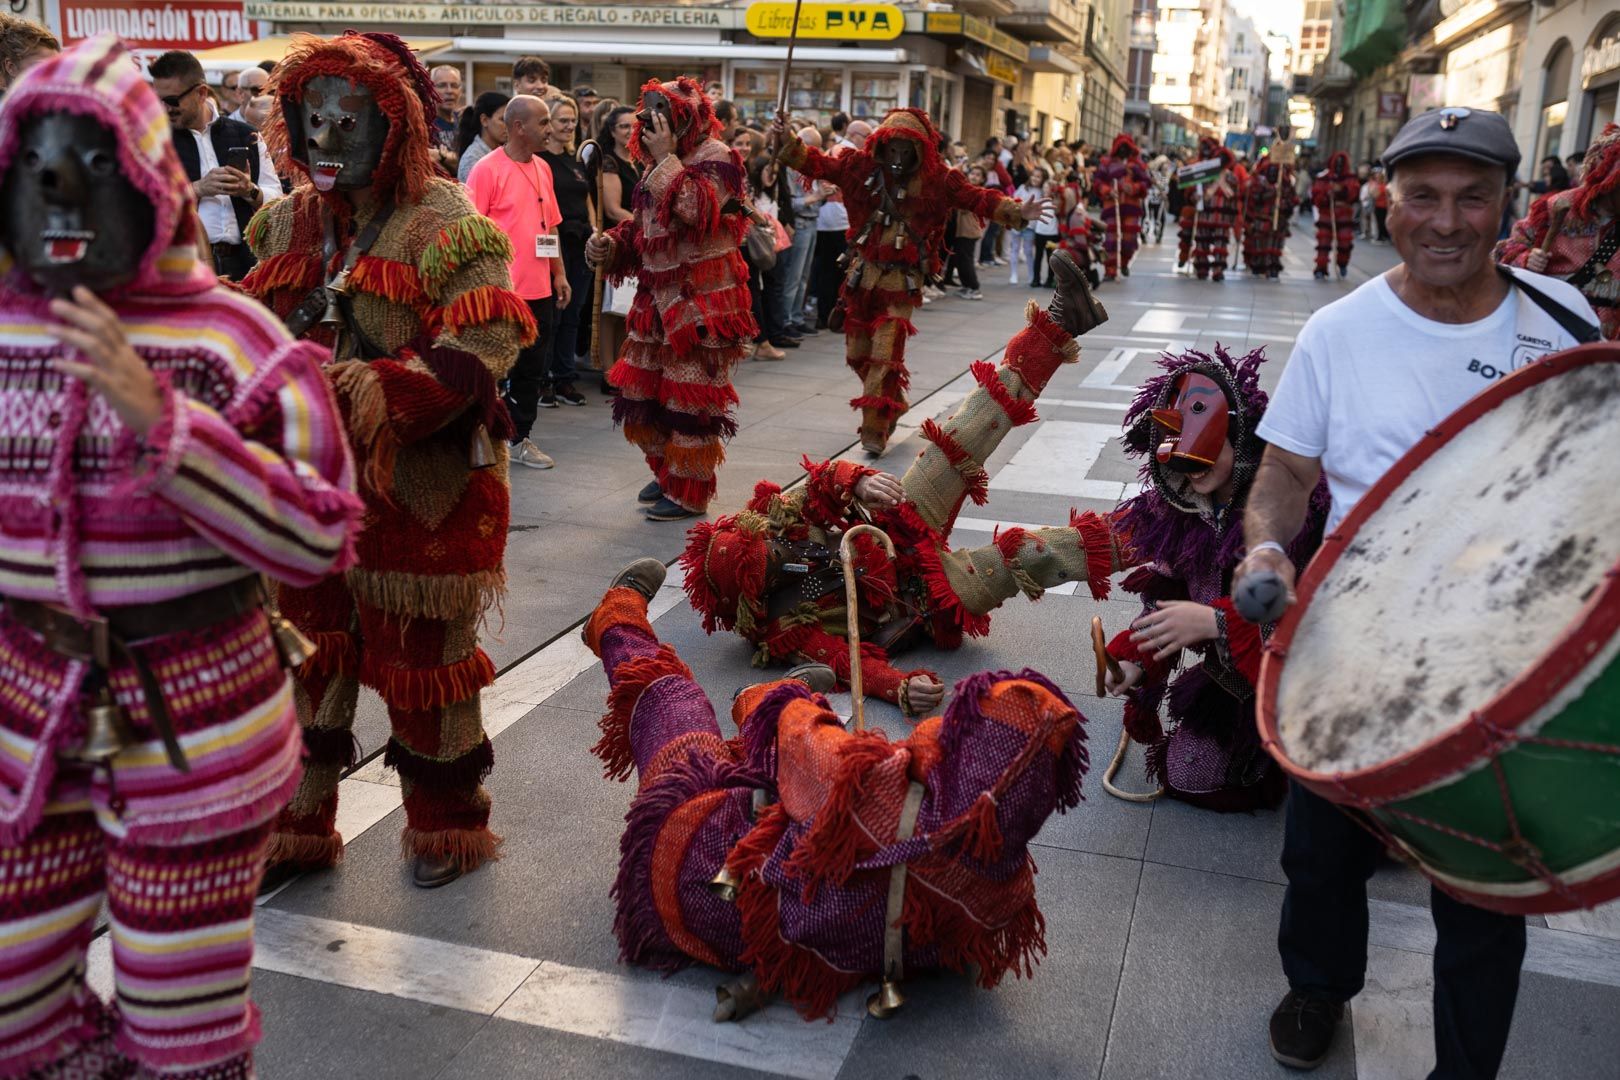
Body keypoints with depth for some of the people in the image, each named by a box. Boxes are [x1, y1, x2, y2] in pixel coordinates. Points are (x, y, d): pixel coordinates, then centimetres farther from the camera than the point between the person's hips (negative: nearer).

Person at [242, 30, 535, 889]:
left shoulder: (445, 227, -10)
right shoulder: (288, 224, 10)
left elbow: (484, 345, -20)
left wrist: (390, 389, -32)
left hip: (417, 484, -6)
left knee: (424, 653, 8)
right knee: (304, 645, 13)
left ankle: (445, 825, 28)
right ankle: (295, 824, 30)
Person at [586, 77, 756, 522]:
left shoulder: (716, 157, -8)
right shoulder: (659, 163, 16)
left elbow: (696, 209, -25)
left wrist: (667, 158, -18)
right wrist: (611, 242, 4)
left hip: (701, 296, -8)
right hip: (658, 292, 9)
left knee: (689, 394, -5)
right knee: (643, 387, 12)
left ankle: (689, 492, 6)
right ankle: (667, 471, 30)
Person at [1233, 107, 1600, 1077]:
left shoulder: (1561, 320, -3)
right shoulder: (1341, 332, -7)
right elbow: (1289, 471, 0)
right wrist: (1268, 545, -20)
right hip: (1358, 651, 0)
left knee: (1485, 888, 12)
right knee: (1325, 849, 18)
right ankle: (1319, 985, 48)